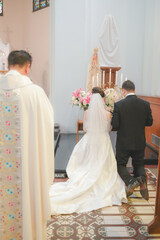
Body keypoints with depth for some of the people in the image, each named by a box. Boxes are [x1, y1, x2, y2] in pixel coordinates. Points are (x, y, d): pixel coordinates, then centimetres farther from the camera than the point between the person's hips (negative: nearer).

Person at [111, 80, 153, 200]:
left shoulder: (118, 105, -14)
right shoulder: (145, 104, -5)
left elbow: (114, 125, -15)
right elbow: (149, 122, 3)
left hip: (124, 141, -3)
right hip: (140, 142, 3)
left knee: (120, 164, 14)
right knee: (139, 164, 21)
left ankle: (130, 181, -12)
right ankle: (142, 181, -6)